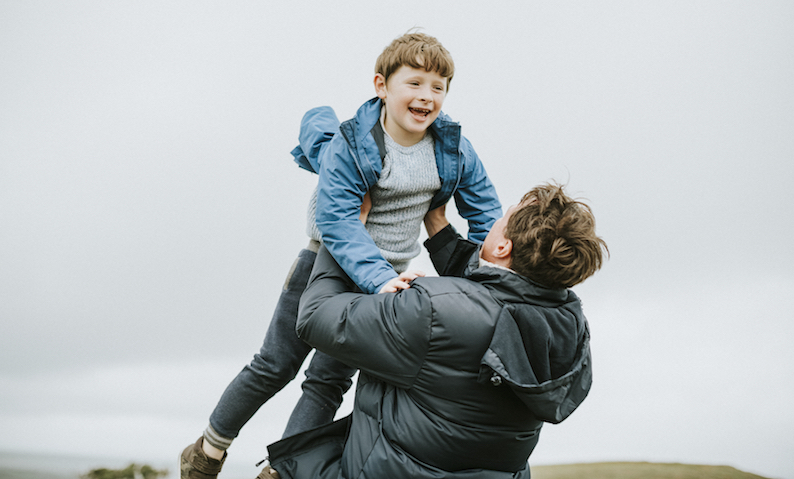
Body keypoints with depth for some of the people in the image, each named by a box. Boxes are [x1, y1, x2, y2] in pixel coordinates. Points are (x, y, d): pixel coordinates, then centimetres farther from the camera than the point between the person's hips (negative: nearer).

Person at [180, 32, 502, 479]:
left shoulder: (455, 149, -10)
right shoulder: (349, 144, -22)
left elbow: (487, 214, -1)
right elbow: (337, 222, -29)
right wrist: (379, 279, -40)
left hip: (388, 274, 3)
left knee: (330, 379, 5)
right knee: (275, 365, 7)